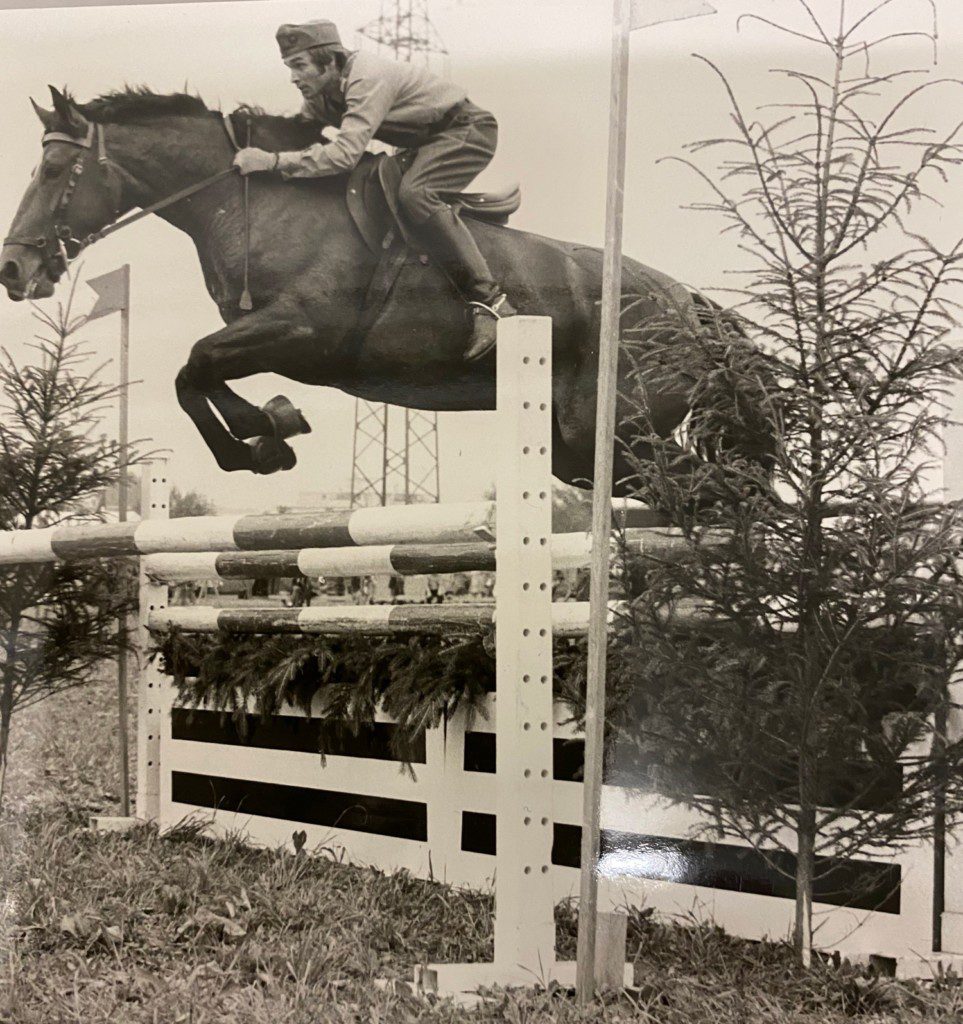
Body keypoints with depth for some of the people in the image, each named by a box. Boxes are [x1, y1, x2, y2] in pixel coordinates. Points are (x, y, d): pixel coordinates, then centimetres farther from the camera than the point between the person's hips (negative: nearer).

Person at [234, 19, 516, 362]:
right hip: (427, 141, 10)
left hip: (467, 130, -10)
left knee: (414, 193, -33)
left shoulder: (367, 80, -31)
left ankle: (488, 299, -35)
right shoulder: (321, 95, -1)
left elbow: (345, 152, -41)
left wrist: (272, 161, -42)